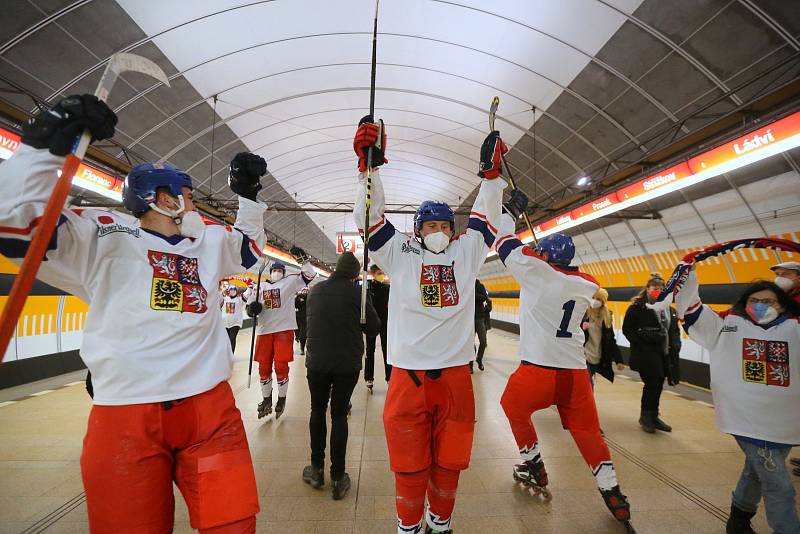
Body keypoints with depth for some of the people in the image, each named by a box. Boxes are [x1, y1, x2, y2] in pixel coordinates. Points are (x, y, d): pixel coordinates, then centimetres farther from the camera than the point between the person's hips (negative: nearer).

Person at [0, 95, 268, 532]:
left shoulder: (209, 241, 17)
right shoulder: (105, 238, 0)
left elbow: (249, 246, 32)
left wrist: (247, 193, 23)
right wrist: (47, 144, -14)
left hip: (210, 406, 4)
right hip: (126, 416, -3)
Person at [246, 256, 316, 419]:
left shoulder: (290, 282, 5)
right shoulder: (261, 286, 14)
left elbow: (309, 274, -4)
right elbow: (250, 305, 17)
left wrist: (303, 257, -13)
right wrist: (251, 307, -6)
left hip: (284, 329, -3)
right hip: (264, 331, 4)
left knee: (281, 366, -1)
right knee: (264, 367, 8)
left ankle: (282, 400, 19)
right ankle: (266, 400, 27)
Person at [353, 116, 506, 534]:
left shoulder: (466, 252, 9)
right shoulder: (400, 253, 0)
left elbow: (484, 218, 7)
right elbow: (370, 217, -7)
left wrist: (491, 174, -5)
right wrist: (369, 166, -17)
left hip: (455, 373, 3)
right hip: (408, 374, -2)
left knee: (449, 462, 19)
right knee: (410, 466, 12)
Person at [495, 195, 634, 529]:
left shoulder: (536, 271, -9)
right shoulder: (588, 285, 5)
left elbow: (506, 242, 1)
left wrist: (511, 211, 15)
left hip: (538, 369, -4)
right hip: (576, 371, 5)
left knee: (515, 409, 22)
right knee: (587, 430, 19)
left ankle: (535, 469, 31)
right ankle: (613, 494, 23)